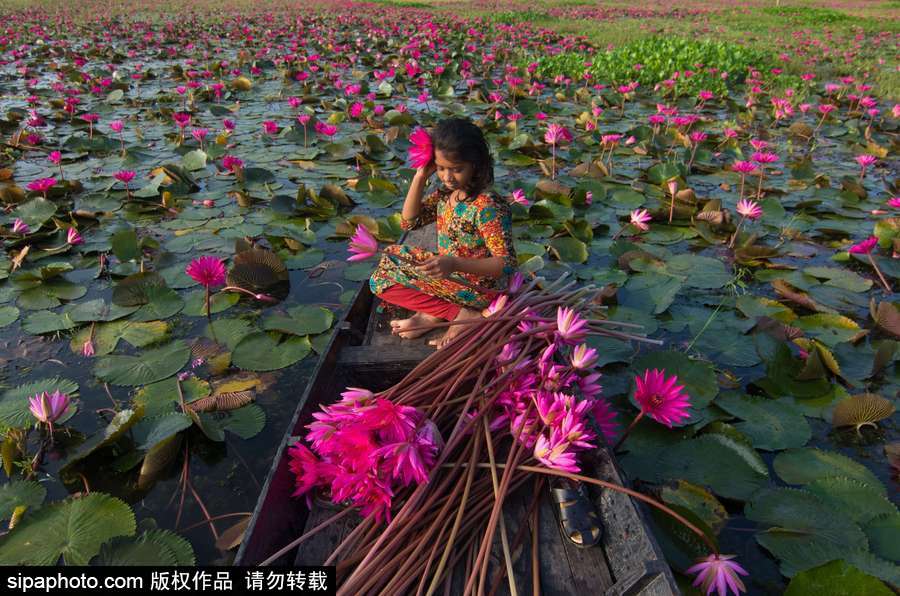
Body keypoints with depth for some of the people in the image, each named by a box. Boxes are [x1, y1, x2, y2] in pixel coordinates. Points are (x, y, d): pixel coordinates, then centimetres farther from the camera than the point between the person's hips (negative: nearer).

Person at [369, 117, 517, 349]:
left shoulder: (488, 207, -26)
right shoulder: (446, 192, -1)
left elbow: (506, 264, -28)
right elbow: (409, 222, 5)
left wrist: (453, 264, -41)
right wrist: (420, 177, -7)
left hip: (478, 288, -9)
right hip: (449, 273, 9)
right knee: (392, 254, 9)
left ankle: (462, 315, -16)